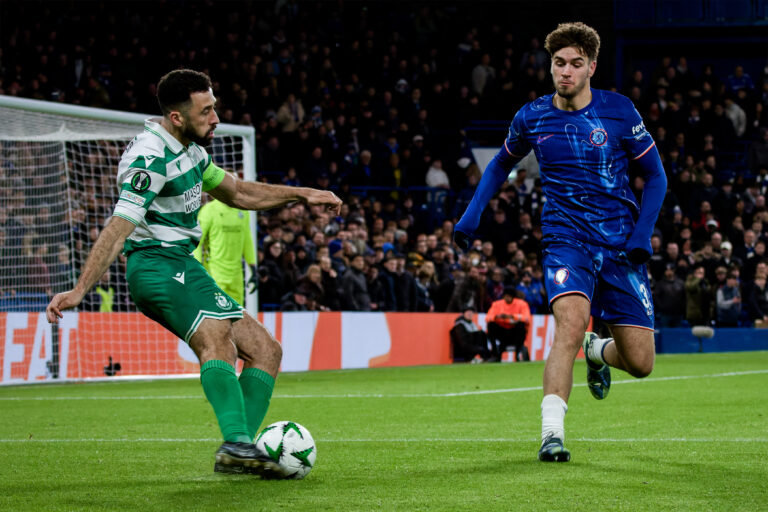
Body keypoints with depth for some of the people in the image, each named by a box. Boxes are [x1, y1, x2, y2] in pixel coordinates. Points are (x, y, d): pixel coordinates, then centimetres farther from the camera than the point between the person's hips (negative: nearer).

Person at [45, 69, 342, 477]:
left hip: (184, 265, 10)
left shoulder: (190, 149, 14)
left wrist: (300, 195, 23)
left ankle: (237, 453, -3)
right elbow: (119, 227, -24)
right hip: (156, 264, -10)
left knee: (265, 350, 6)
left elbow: (235, 192, 28)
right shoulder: (151, 158, -17)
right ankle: (238, 443, -48)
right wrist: (79, 290, -31)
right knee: (216, 339, -34)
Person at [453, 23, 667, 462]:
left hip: (621, 246, 1)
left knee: (640, 363, 0)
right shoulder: (533, 117, 1)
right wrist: (474, 212, 9)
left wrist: (642, 234, -8)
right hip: (566, 240, -1)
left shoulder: (619, 111, -3)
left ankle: (597, 352, 38)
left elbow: (655, 176, 5)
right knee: (571, 322, -31)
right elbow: (502, 164, 21)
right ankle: (552, 434, -32)